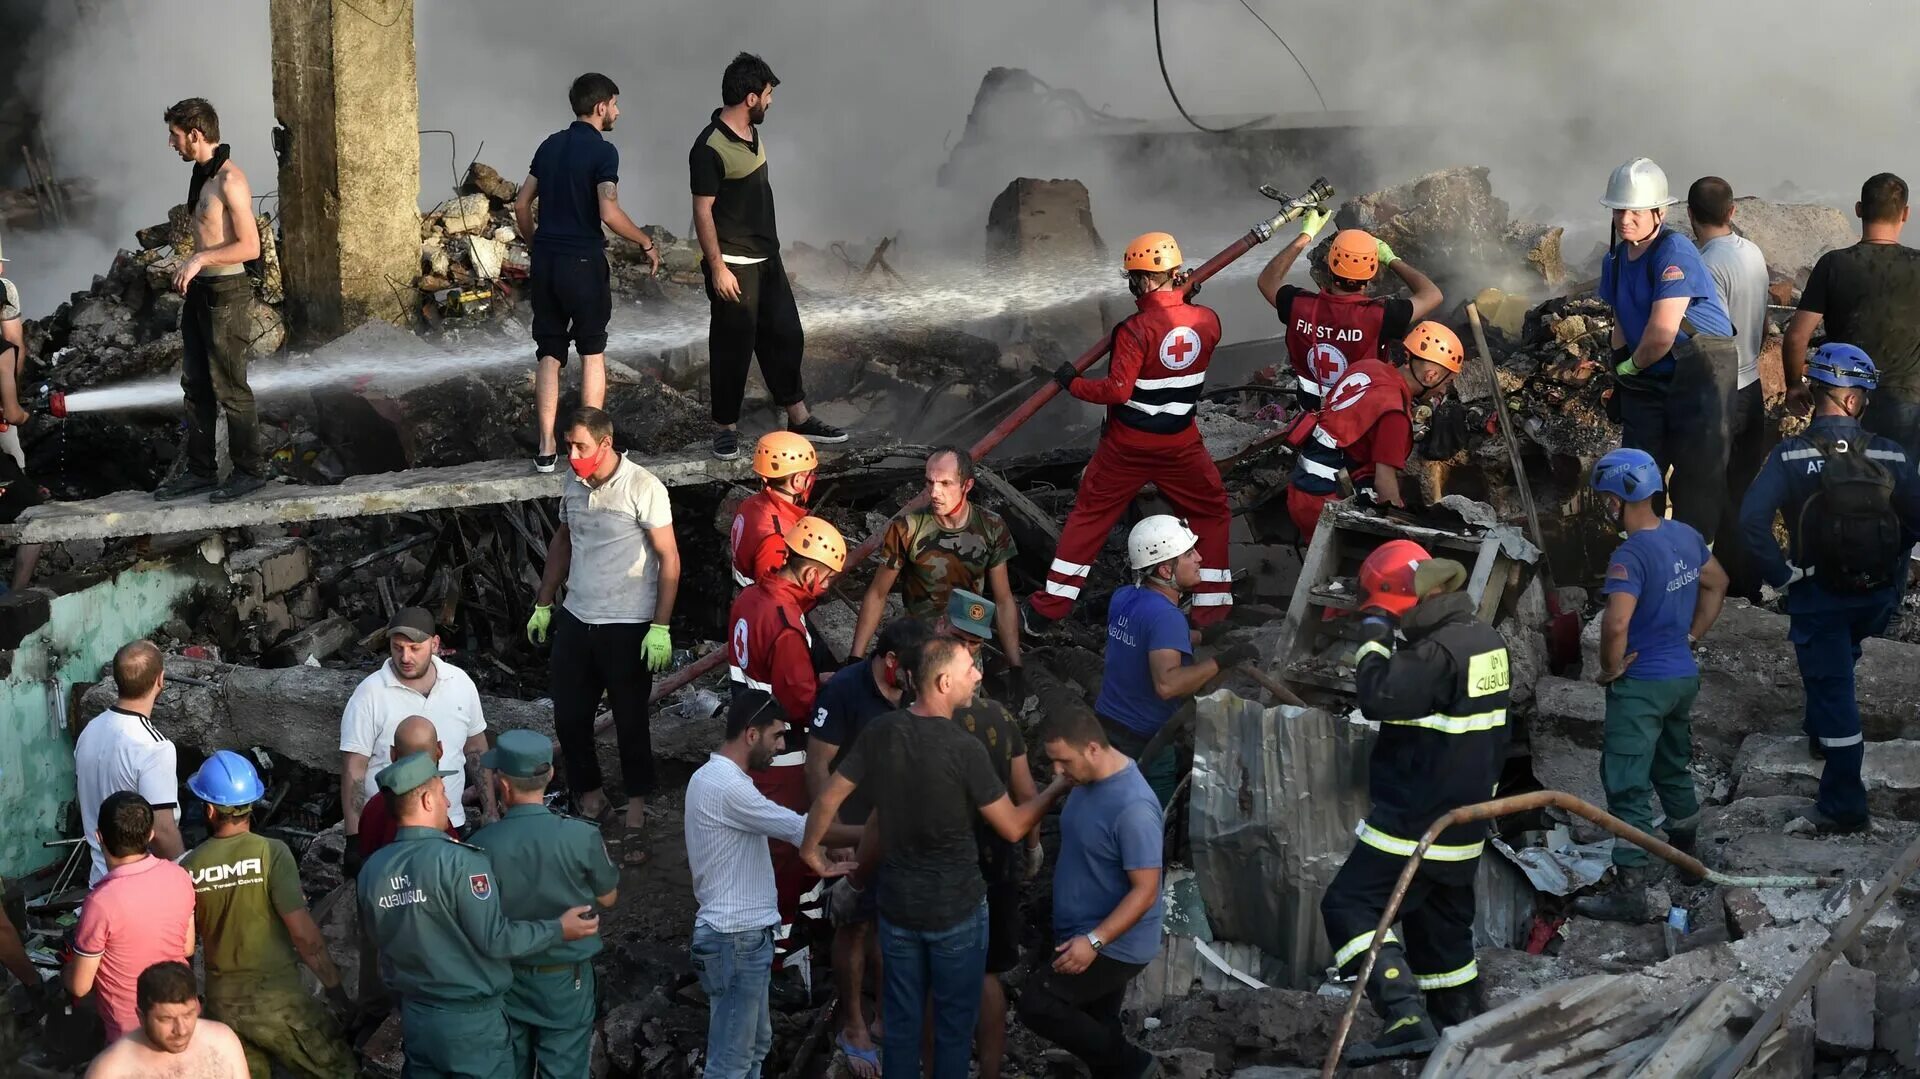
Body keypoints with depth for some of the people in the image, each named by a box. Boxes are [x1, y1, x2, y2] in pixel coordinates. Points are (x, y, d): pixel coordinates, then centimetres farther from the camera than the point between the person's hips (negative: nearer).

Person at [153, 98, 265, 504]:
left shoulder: (230, 180, -18)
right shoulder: (201, 175, 11)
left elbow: (250, 246, -21)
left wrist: (199, 259, -23)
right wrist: (189, 270, 16)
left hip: (227, 293, -10)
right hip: (199, 291, 10)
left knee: (229, 387, -2)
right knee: (196, 384, 13)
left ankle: (250, 470, 8)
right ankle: (200, 470, 20)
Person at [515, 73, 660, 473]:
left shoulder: (551, 145, 10)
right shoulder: (602, 151, -11)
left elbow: (521, 204, 13)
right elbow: (609, 213, -21)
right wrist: (647, 243, -9)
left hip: (544, 261, 6)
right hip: (583, 262, -6)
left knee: (548, 354, 9)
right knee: (592, 352, 9)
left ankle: (545, 448, 6)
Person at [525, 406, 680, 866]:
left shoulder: (643, 488, -14)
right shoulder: (573, 486, 4)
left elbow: (669, 560, -13)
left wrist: (661, 627, -17)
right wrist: (543, 605, 17)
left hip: (628, 627, -6)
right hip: (575, 621, 6)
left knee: (630, 722, 3)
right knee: (569, 716, 8)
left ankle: (635, 816, 15)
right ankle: (591, 799, 26)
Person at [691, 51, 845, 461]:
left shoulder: (750, 133, 7)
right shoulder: (710, 148, -21)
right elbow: (703, 211, -19)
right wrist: (717, 267, -21)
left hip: (766, 258, 9)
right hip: (734, 266, -9)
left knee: (786, 336, 14)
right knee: (733, 347, 0)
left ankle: (799, 419, 24)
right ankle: (725, 428, 13)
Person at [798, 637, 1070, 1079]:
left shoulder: (881, 732, -7)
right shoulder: (966, 750, -21)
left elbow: (829, 798, 0)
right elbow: (1013, 827, -12)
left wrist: (810, 848, 18)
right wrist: (1058, 789, 2)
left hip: (897, 905, 4)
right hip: (957, 909, -4)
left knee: (901, 1020, 16)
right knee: (954, 1025, 11)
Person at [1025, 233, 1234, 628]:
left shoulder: (1136, 329, -20)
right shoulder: (1208, 321, -6)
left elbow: (1118, 390, -22)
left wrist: (1073, 383, -7)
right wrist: (1183, 297, 20)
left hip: (1127, 445, -2)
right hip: (1181, 445, 2)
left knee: (1090, 514, 12)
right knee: (1212, 513, 19)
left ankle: (1050, 605, 15)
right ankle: (1212, 604, 16)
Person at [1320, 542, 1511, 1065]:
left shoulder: (1440, 652, -22)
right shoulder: (1488, 640, 11)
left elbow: (1379, 697, -27)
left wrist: (1374, 637, -16)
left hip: (1416, 821, -10)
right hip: (1463, 821, 10)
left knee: (1349, 906, -10)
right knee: (1443, 924, 19)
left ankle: (1405, 1018, -22)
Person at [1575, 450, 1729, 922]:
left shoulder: (1632, 555, -25)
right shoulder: (1686, 537, 1)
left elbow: (1616, 623, -34)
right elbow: (1717, 585, 18)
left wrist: (1610, 668, -17)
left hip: (1642, 686, -8)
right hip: (1684, 675, 8)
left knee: (1628, 785, -4)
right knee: (1673, 769, 26)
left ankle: (1630, 892, -5)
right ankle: (1685, 857, 42)